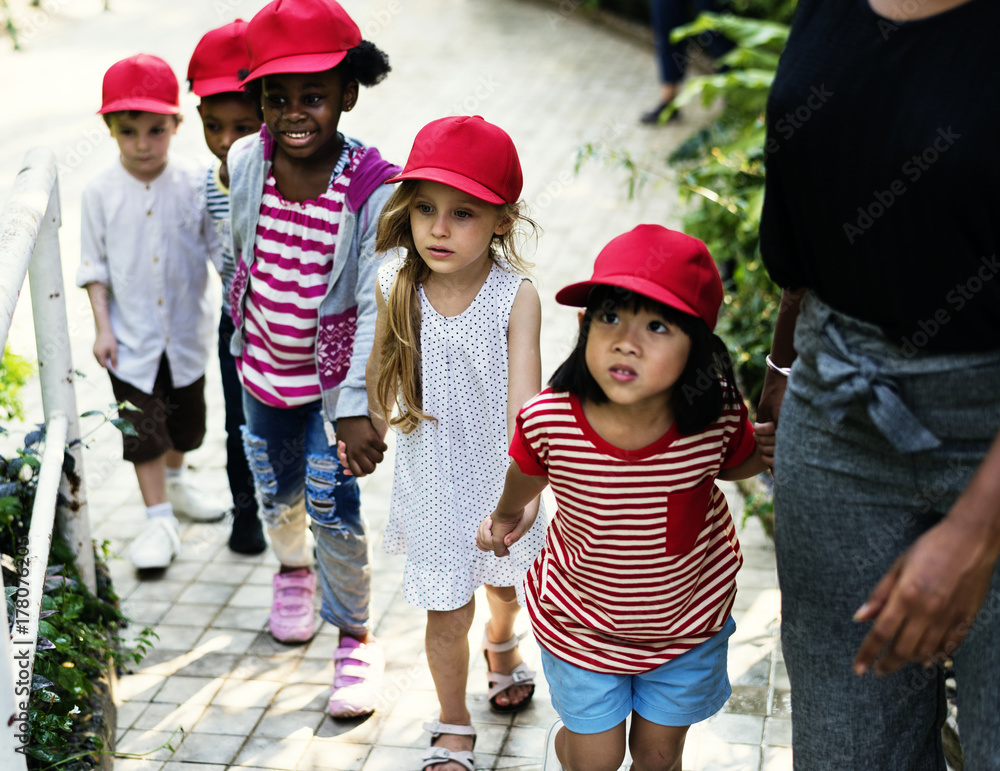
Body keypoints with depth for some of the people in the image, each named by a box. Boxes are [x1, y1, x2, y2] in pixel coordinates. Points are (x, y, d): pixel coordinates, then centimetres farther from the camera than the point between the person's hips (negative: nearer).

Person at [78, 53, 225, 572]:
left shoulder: (195, 184, -11)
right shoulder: (101, 192, -10)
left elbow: (221, 249, -2)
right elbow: (94, 266, -3)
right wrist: (102, 328, -7)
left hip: (186, 330, 2)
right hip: (131, 337, -1)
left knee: (185, 417, 19)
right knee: (143, 428, 2)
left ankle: (174, 483, 45)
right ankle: (158, 521, 12)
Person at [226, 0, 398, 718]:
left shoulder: (374, 189, -24)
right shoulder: (247, 162, -11)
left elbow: (377, 305, -23)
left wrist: (358, 406, -27)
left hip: (333, 374, -4)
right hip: (262, 364, 4)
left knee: (334, 508, 0)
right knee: (278, 489, 22)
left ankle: (357, 637, 22)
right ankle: (292, 565, 55)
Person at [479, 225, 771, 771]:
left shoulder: (719, 416, -28)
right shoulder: (547, 419, -30)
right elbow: (526, 474, -2)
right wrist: (508, 514, 16)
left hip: (689, 616, 1)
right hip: (582, 619, -1)